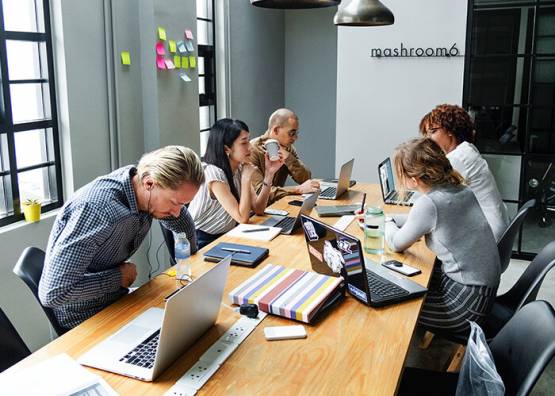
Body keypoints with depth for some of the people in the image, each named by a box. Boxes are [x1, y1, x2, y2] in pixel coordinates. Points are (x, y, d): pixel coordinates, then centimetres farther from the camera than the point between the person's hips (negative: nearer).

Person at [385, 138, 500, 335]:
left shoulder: (429, 203, -25)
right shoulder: (459, 189, 0)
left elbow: (396, 244, -10)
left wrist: (386, 223, 10)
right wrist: (385, 217, 17)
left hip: (469, 302, -8)